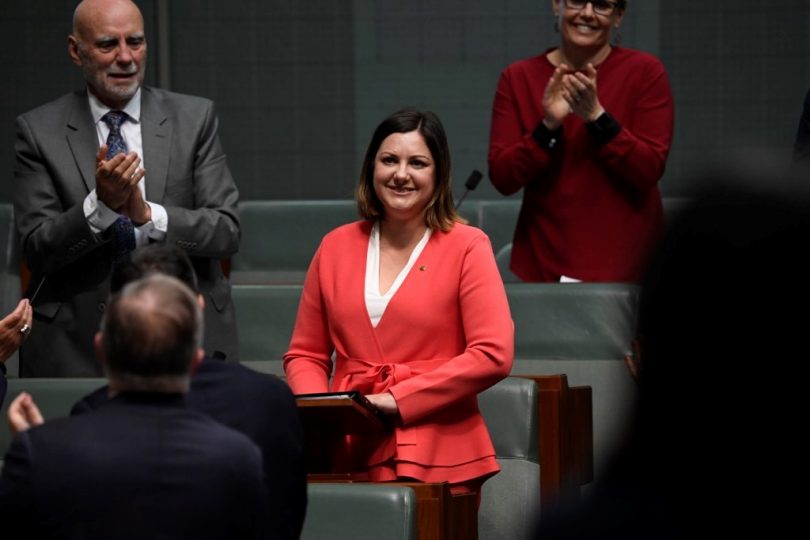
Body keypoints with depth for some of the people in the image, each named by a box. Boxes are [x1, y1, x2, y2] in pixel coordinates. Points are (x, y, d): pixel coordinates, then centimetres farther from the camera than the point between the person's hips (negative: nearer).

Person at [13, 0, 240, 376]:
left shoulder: (194, 118, 4)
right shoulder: (39, 131, 1)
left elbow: (227, 231, -3)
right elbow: (37, 250, -5)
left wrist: (149, 215, -19)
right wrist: (99, 204, -22)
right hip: (76, 347, -1)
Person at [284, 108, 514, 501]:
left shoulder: (467, 247, 0)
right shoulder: (336, 247, 11)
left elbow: (494, 355, -9)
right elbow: (305, 355, 16)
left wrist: (398, 399, -13)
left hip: (436, 460, -2)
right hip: (349, 454, 3)